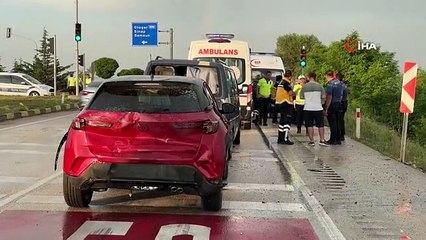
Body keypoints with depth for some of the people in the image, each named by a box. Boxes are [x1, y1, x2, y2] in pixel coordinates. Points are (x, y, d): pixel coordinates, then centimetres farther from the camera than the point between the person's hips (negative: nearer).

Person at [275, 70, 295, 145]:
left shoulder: (281, 82, 14)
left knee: (282, 121, 15)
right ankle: (285, 139, -8)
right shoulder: (286, 83, -15)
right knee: (287, 122, -6)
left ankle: (280, 139, 19)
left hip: (280, 103, 10)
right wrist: (295, 92, -4)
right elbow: (290, 93, -24)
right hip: (286, 104, -10)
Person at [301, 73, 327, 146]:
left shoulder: (304, 86, -2)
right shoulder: (320, 86, -2)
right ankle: (322, 140, 11)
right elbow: (323, 97, -1)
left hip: (308, 108, 0)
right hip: (318, 108, 0)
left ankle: (311, 141, 6)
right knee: (320, 125, 9)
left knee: (310, 125, 6)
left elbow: (301, 97, 7)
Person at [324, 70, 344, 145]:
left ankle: (333, 140, 3)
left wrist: (326, 109, -16)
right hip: (339, 104, 8)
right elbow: (341, 94, 14)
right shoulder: (339, 82, 8)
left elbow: (329, 98, -19)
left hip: (332, 105, -8)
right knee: (337, 122, 13)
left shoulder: (330, 84, -16)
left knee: (332, 123, -1)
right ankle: (338, 139, 17)